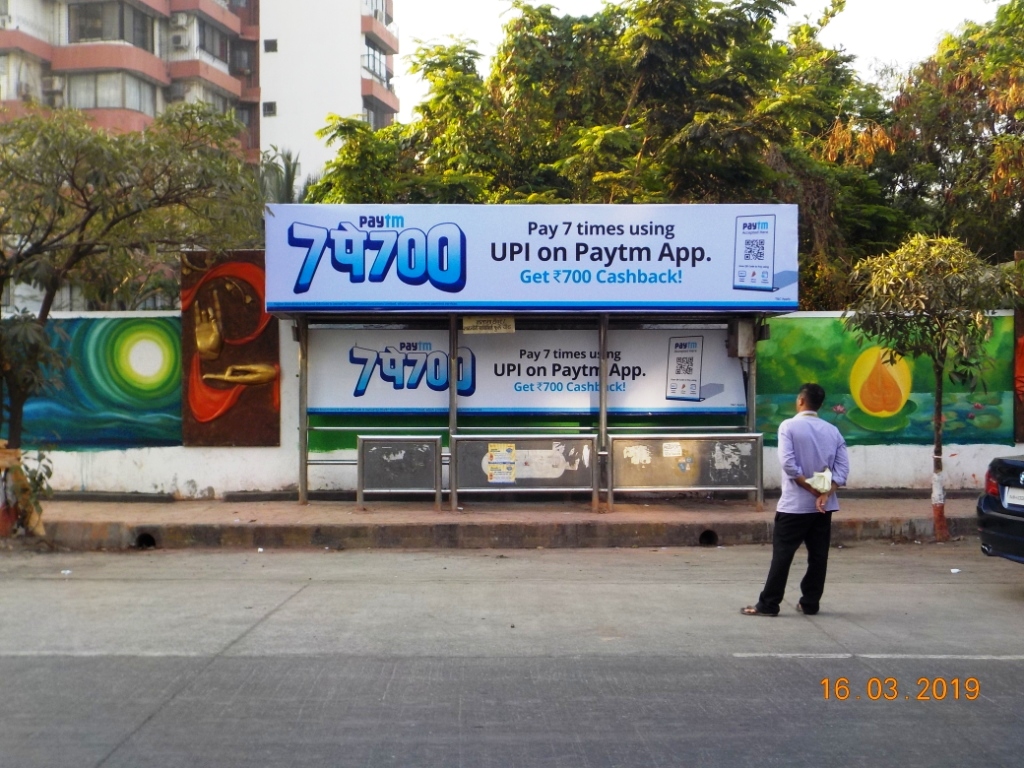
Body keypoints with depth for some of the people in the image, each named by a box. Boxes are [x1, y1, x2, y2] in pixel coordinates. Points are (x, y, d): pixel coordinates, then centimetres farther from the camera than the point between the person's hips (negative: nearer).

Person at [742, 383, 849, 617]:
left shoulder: (789, 426, -7)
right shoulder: (832, 430, 6)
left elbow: (789, 464, -17)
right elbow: (842, 468, -3)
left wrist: (812, 489, -11)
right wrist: (825, 494, -11)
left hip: (794, 504, -4)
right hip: (823, 505, 5)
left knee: (782, 554, -1)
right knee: (818, 556, 10)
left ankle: (768, 604, 1)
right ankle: (810, 603, 15)